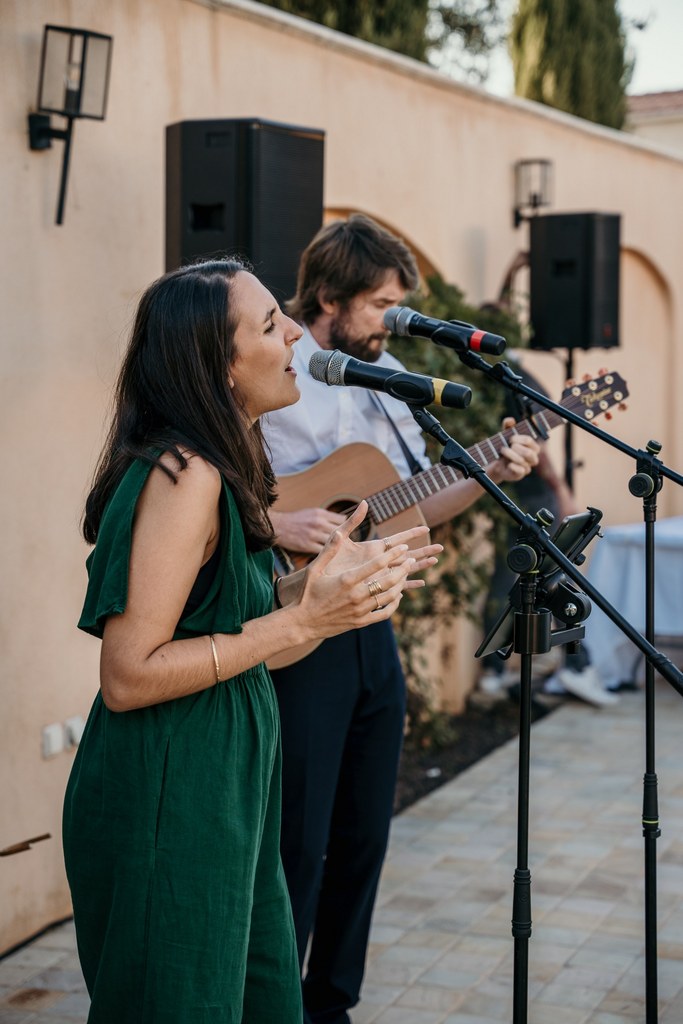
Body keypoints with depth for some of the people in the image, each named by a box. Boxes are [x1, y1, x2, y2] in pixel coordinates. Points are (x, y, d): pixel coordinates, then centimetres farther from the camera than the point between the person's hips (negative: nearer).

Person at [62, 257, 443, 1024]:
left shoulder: (216, 470, 9)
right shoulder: (184, 474, -21)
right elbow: (127, 677, -24)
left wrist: (321, 579, 9)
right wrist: (300, 620, -22)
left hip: (225, 784, 10)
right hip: (166, 802, -10)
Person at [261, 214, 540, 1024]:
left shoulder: (386, 380, 11)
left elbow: (411, 508, 16)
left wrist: (488, 478, 3)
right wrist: (273, 525, -26)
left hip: (371, 632, 8)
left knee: (363, 839, 15)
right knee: (297, 848, -1)